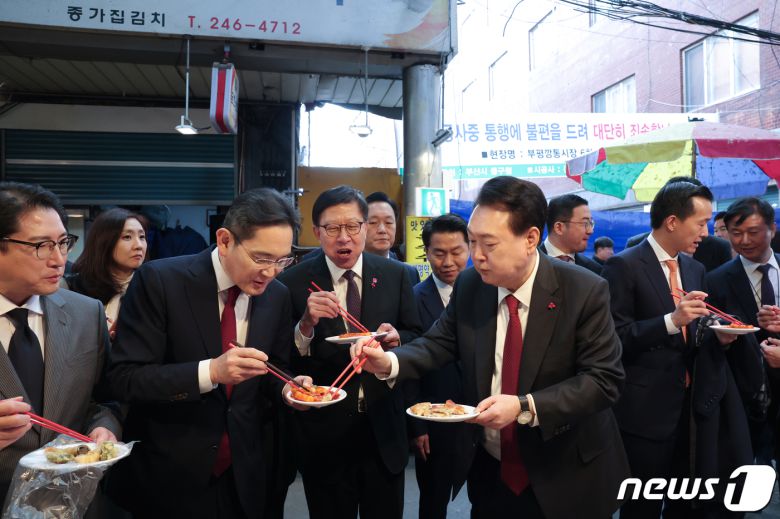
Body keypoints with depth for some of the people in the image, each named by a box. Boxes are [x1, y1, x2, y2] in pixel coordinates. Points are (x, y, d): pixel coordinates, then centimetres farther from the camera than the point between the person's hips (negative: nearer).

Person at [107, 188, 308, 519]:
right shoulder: (159, 280, -16)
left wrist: (287, 388, -14)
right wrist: (210, 371, -30)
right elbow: (124, 379, -18)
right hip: (166, 477, -3)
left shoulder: (277, 296, -2)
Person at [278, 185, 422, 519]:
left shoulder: (395, 275, -3)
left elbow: (415, 338, 5)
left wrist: (396, 339, -17)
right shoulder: (293, 283, -9)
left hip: (384, 429, 2)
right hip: (323, 435, -1)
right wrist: (306, 324, -27)